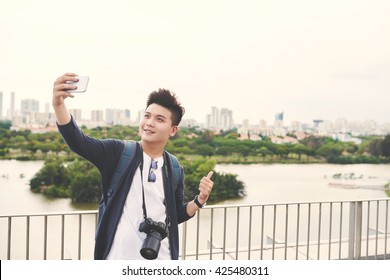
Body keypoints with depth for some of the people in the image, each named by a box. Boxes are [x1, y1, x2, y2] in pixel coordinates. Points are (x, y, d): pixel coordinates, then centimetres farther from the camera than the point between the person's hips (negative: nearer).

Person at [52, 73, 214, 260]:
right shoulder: (119, 153, -6)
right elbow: (77, 142, -21)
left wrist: (200, 201, -6)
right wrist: (59, 104, -37)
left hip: (161, 259, 3)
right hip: (118, 258, -2)